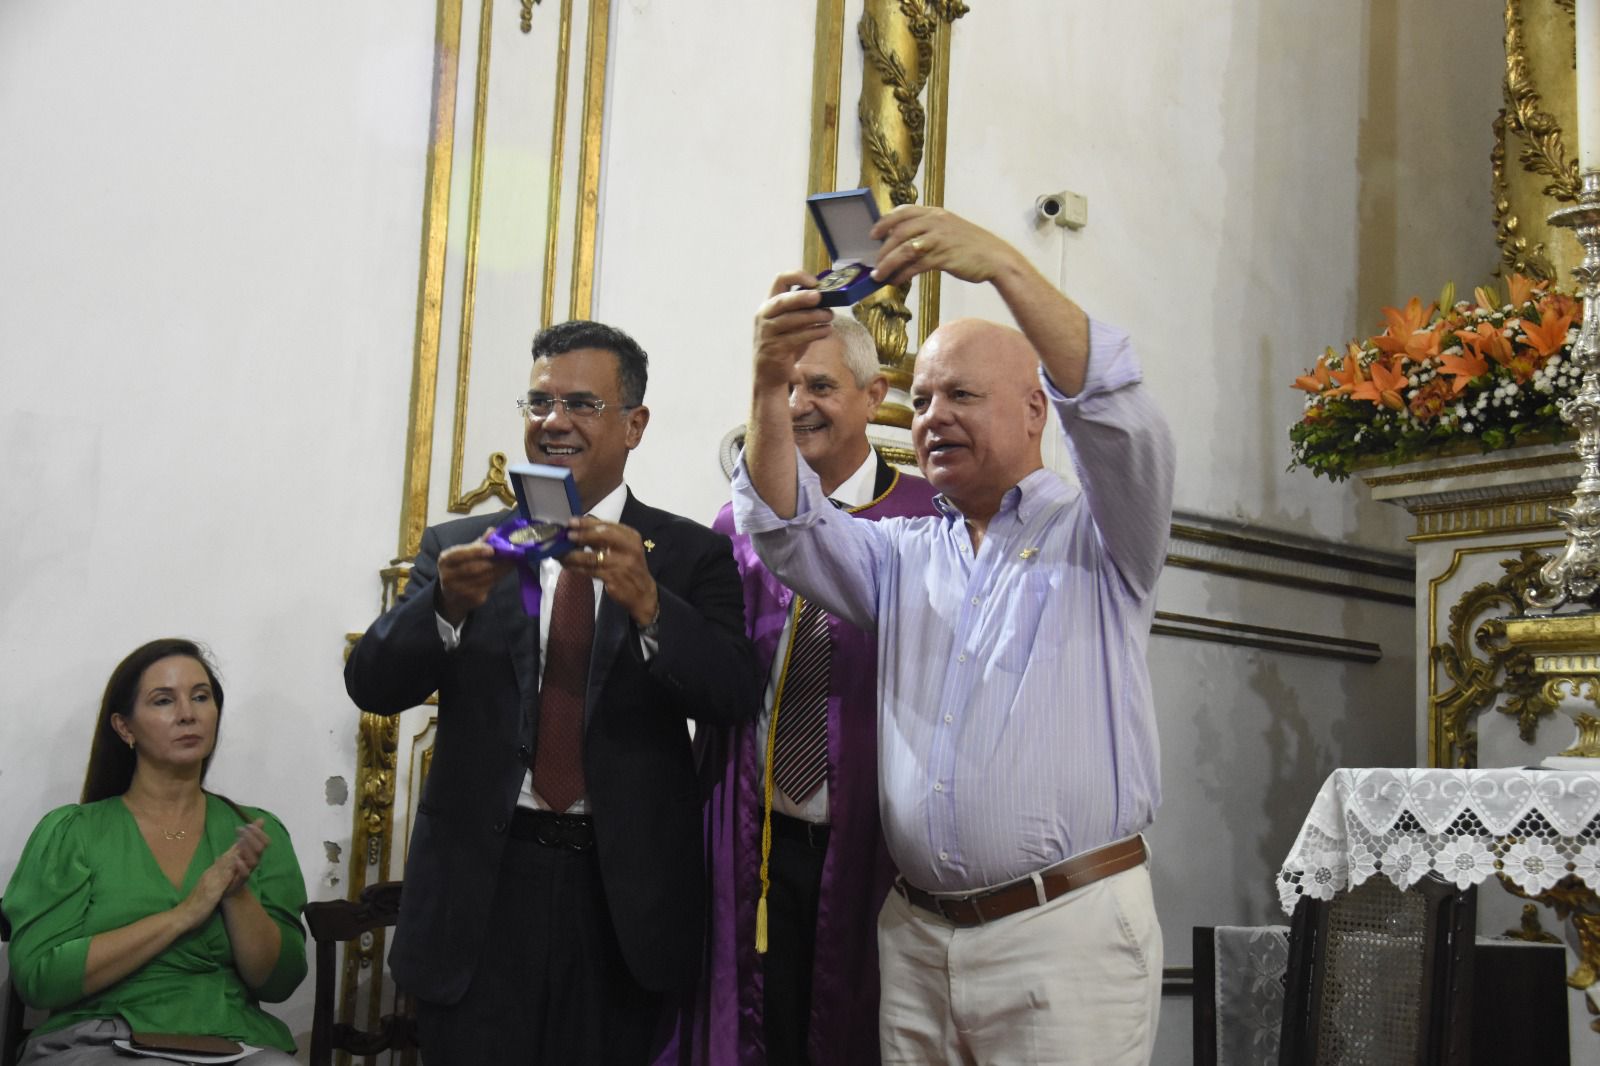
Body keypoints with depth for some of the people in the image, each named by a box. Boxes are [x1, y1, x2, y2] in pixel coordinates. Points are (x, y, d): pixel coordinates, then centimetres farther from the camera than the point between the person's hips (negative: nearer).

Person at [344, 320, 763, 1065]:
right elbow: (373, 685, -3)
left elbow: (735, 698, -11)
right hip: (481, 885, 1)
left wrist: (648, 604, -27)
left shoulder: (691, 555, 2)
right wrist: (450, 604, -22)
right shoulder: (459, 548, 7)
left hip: (622, 895, 0)